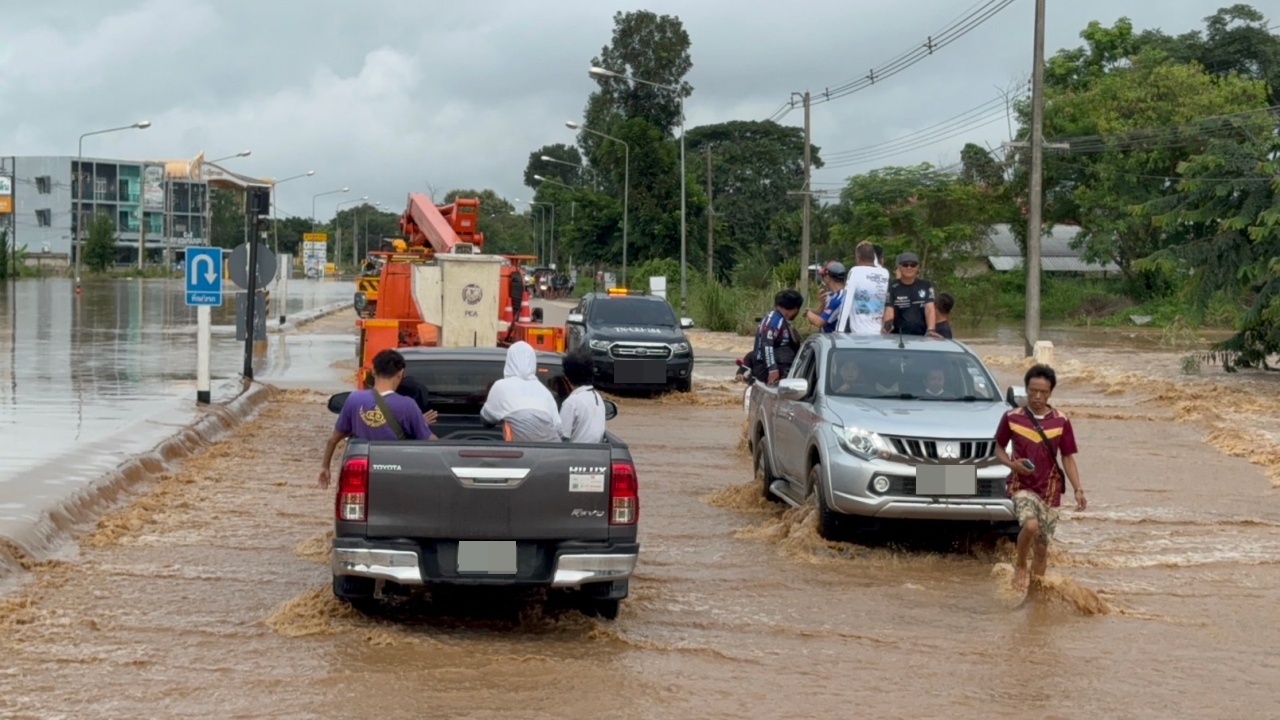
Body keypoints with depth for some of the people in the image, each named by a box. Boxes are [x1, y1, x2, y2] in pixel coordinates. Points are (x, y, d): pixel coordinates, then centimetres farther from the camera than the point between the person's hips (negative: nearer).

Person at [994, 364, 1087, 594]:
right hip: (1022, 486, -2)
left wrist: (1078, 489, -6)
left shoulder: (1060, 421, -2)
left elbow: (1068, 458, 4)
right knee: (1030, 525, -29)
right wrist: (1012, 463, -13)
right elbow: (999, 448, 8)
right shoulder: (1012, 418, -5)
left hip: (1050, 489, 2)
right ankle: (1020, 566, -2)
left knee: (1042, 545, 7)